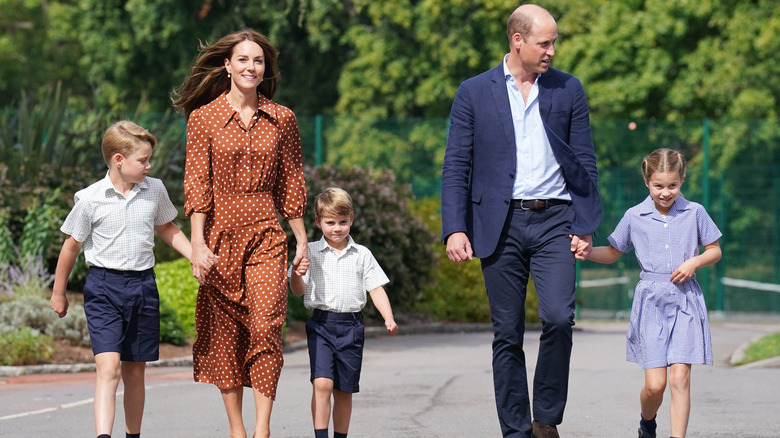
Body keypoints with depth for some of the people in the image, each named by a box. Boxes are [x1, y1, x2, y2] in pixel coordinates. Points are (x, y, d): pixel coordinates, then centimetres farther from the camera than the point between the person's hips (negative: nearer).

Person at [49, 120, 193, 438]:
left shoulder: (155, 190, 3)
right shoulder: (90, 199, -7)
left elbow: (166, 228, 23)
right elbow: (72, 245, 4)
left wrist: (196, 255, 12)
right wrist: (58, 292, 12)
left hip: (143, 284, 4)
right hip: (104, 286, -4)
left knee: (135, 372, 11)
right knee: (109, 367, -18)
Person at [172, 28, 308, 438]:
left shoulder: (281, 119, 8)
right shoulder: (204, 117, 2)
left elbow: (291, 185, 12)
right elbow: (196, 184, -2)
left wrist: (302, 240, 12)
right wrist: (198, 243, -9)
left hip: (266, 235, 1)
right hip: (220, 234, 0)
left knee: (265, 326, -14)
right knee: (224, 332, 2)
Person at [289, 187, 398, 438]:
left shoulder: (361, 255, 8)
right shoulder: (310, 252, 5)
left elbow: (376, 289, 8)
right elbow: (299, 291, 4)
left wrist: (389, 319, -6)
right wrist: (296, 274, -18)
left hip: (351, 327, 2)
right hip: (321, 325, -2)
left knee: (344, 389, 7)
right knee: (321, 383, -18)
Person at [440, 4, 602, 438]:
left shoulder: (569, 90, 8)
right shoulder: (474, 93, 5)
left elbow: (586, 163, 9)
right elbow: (456, 166, 4)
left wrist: (585, 227, 1)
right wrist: (454, 228, -6)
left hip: (554, 221, 0)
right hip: (501, 223, 0)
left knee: (559, 317, -18)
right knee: (507, 335, 2)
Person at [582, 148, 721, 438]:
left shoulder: (694, 213, 4)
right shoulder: (634, 216, 4)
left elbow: (715, 251, 13)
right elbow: (612, 253, 15)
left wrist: (694, 262, -7)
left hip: (685, 300, 0)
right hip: (651, 302, 0)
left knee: (680, 378, -10)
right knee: (655, 384, -4)